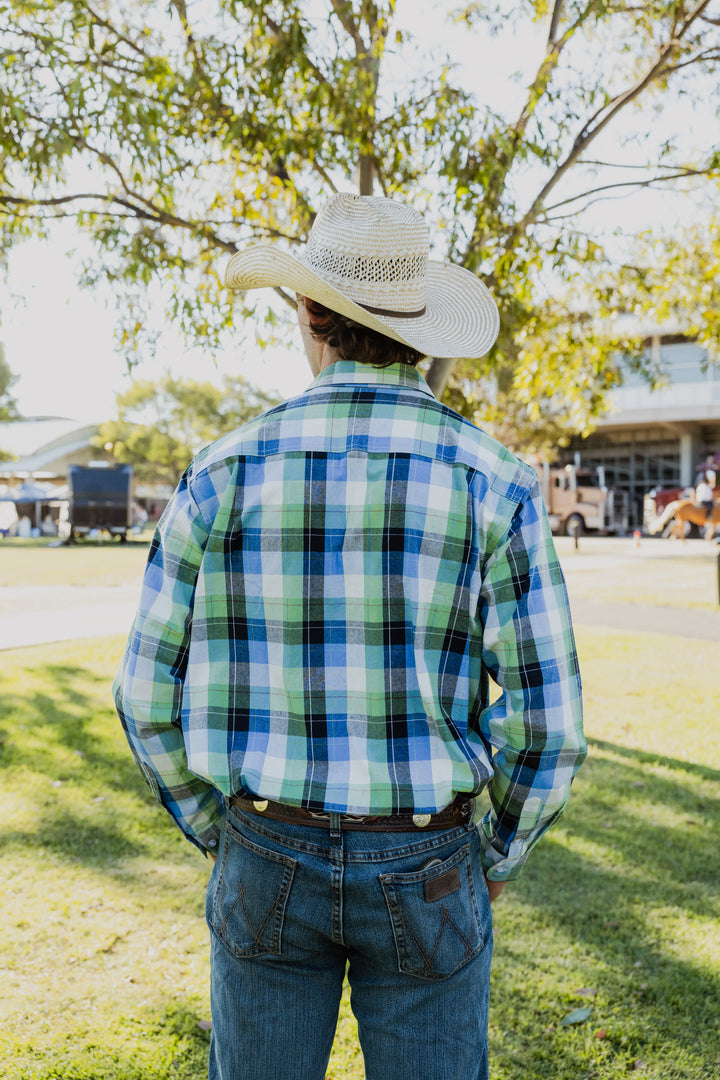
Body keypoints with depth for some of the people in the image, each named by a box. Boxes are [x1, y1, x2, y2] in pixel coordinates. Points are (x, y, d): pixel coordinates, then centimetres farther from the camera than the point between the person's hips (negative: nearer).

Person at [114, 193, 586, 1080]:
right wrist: (497, 856, 5)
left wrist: (221, 835, 11)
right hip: (422, 872, 0)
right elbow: (546, 719, -13)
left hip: (270, 863, 1)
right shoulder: (492, 482, -11)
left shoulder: (224, 473, -8)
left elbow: (149, 693, -4)